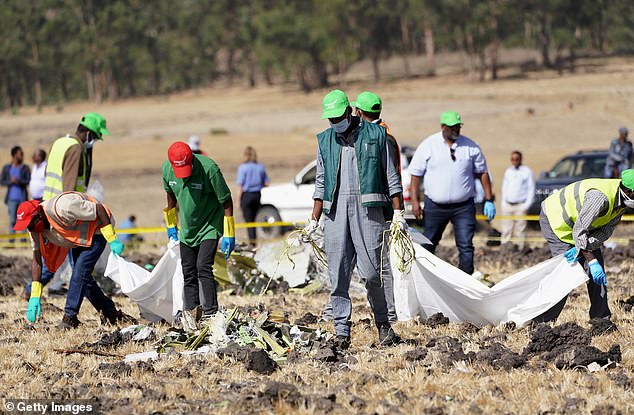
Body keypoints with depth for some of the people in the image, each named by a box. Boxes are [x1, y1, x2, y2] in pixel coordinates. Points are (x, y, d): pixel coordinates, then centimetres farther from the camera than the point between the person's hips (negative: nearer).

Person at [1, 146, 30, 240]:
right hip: (12, 198, 1)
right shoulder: (7, 168, 9)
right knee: (12, 220, -1)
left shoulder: (25, 168, 4)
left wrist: (18, 180, -20)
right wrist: (10, 182, -11)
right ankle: (11, 241, 1)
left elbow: (28, 182, -2)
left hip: (22, 198, -1)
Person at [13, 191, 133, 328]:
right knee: (82, 277, 10)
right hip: (79, 238, 9)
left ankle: (70, 318, -14)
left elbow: (99, 208, -31)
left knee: (80, 273, -20)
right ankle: (111, 313, 23)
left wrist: (112, 240, -28)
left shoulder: (62, 208, -39)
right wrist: (34, 297, -18)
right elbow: (36, 260, -11)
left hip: (97, 229, -9)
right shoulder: (36, 228, -13)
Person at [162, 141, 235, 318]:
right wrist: (171, 225, 17)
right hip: (187, 229, 5)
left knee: (203, 267, -19)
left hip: (210, 227, -5)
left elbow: (226, 201, -17)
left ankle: (210, 314, -19)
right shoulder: (167, 168, -12)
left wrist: (229, 234, -16)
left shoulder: (209, 169, -27)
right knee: (188, 273, 7)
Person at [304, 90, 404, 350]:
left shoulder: (375, 134, 7)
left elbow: (391, 177, 7)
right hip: (336, 209, 3)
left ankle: (383, 324, 5)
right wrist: (314, 221, 13)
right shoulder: (325, 140, 16)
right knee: (338, 273, -3)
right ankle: (341, 331, -1)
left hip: (368, 207, -3)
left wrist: (398, 212, 1)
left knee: (372, 270, -9)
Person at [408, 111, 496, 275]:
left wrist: (489, 200, 6)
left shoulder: (470, 146, 4)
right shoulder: (428, 145, 0)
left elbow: (482, 173, 11)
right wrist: (415, 201, -5)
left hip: (463, 206, 0)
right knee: (427, 246, 6)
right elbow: (416, 174, 2)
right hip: (435, 205, 0)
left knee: (466, 247, -8)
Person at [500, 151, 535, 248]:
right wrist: (503, 203, 10)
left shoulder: (527, 171, 2)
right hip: (507, 205, 4)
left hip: (520, 206, -4)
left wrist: (527, 205, -8)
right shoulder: (508, 172, 16)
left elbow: (531, 189, 1)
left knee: (519, 231, -6)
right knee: (506, 230, 0)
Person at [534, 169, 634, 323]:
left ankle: (601, 316, 7)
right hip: (553, 219, -8)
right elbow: (579, 231, -36)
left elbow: (606, 231, -11)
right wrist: (592, 262, -37)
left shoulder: (621, 200, -10)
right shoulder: (600, 196, -39)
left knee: (597, 263, 1)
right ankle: (541, 320, -9)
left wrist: (580, 249, -25)